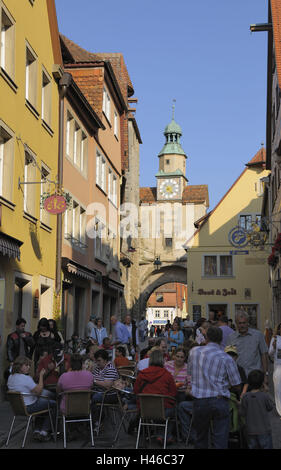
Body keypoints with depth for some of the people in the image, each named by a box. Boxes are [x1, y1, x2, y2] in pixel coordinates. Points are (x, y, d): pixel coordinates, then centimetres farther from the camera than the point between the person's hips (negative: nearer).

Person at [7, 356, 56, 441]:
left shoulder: (10, 377, 3)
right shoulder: (26, 378, -25)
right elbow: (39, 391, -21)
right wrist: (41, 375, -16)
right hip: (28, 407, -9)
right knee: (53, 404, 7)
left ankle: (37, 431, 23)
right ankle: (44, 432, 11)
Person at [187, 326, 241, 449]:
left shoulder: (194, 352, 2)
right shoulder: (226, 358, -6)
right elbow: (236, 385, -1)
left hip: (199, 401, 3)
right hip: (220, 401, -2)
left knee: (201, 438, 19)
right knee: (220, 440, 1)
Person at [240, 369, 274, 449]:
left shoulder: (245, 397, -9)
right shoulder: (265, 396, -16)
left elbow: (243, 413, -4)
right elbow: (270, 407, 1)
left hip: (250, 430, 3)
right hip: (264, 430, -3)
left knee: (252, 446, 13)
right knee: (267, 446, 7)